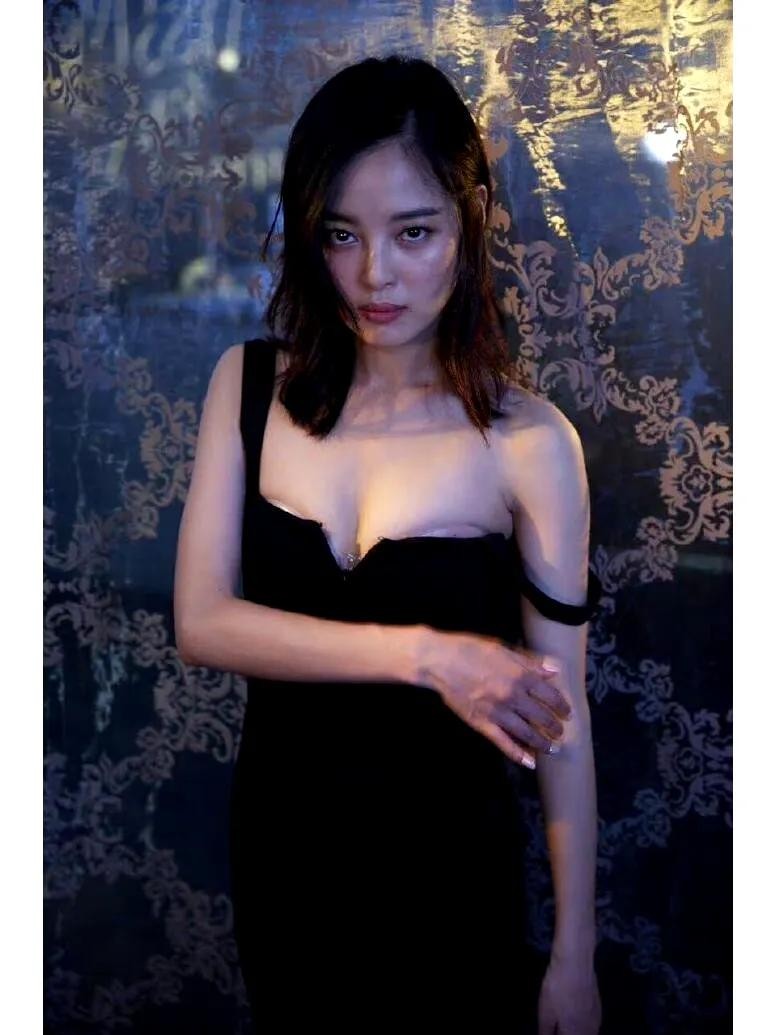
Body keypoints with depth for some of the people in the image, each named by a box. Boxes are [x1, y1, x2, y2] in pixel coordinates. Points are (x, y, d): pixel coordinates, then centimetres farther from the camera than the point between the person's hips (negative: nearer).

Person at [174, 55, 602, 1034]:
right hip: (278, 840, 3)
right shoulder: (249, 385, -8)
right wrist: (426, 655, -25)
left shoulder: (529, 442, -17)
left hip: (447, 859, -3)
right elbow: (201, 621, -14)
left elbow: (560, 711, -11)